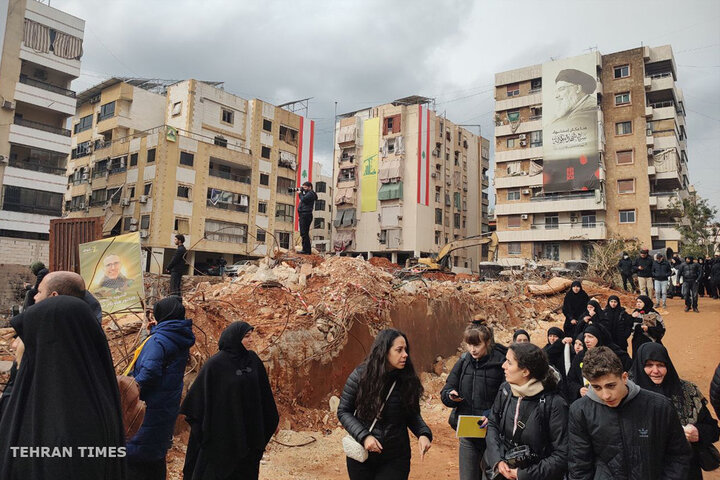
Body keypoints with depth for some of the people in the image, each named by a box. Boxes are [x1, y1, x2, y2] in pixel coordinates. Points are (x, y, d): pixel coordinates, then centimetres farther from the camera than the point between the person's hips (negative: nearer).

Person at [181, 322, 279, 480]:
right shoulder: (216, 363, -13)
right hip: (222, 428, -5)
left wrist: (273, 420, 11)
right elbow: (200, 393, -9)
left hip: (248, 428, 5)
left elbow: (264, 392, 8)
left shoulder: (253, 360, 2)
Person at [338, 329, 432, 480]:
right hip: (361, 456, 0)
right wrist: (363, 436, -18)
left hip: (396, 458, 1)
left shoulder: (408, 380, -7)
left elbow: (413, 414, 4)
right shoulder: (360, 375, -11)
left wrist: (424, 433, -15)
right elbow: (343, 411, -5)